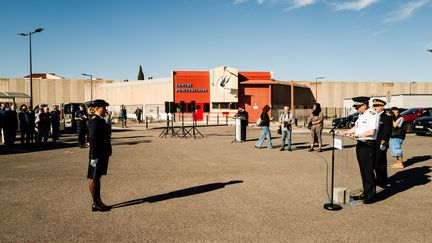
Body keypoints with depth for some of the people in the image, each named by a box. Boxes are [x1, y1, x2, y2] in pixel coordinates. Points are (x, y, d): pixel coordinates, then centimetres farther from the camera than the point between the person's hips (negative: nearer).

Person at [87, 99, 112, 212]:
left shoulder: (101, 120, 12)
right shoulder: (94, 121, -18)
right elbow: (92, 140, -22)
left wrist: (107, 152, 21)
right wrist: (94, 157, -23)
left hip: (103, 154, 10)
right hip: (97, 155, -10)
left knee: (98, 178, 15)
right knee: (94, 179, 2)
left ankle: (98, 202, 24)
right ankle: (95, 204, 11)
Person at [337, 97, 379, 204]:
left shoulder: (372, 115, -14)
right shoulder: (361, 115, 15)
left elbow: (371, 132, -22)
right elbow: (356, 127, 20)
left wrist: (358, 135, -20)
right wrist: (344, 132, 10)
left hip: (368, 145, -9)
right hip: (360, 144, 9)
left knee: (368, 170, -3)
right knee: (363, 170, 15)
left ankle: (371, 195, 7)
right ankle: (366, 193, 25)